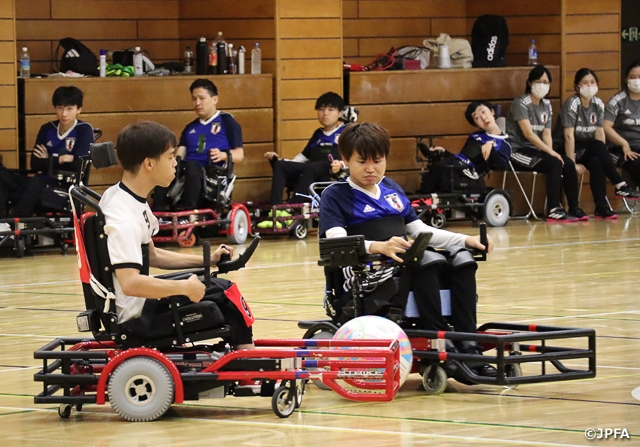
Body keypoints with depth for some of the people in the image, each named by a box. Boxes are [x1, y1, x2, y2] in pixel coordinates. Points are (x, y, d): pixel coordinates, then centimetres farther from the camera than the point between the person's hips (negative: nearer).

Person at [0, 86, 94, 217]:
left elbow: (78, 164, -10)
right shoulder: (47, 129, 14)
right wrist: (58, 160, -6)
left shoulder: (84, 130, 0)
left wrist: (48, 162, -1)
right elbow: (35, 165, 8)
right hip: (43, 183, 6)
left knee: (36, 182, -38)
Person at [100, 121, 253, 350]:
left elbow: (151, 255, 17)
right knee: (224, 293, -3)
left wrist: (206, 260, 11)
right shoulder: (123, 218, -26)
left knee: (220, 288, 20)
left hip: (140, 303, 10)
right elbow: (130, 283, -36)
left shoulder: (132, 200, 5)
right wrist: (185, 287, -26)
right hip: (134, 317, -10)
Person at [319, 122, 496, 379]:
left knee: (462, 259, -18)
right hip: (363, 276, -7)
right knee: (428, 260, -32)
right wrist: (378, 247, -34)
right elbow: (337, 244, -15)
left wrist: (465, 240, 14)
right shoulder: (335, 196, 1)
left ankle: (467, 347, -26)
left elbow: (419, 230, 28)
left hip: (405, 267, 7)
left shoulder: (393, 190, 22)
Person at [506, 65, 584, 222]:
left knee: (568, 164, -14)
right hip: (518, 151, -7)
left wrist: (551, 151, -16)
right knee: (555, 164, -27)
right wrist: (550, 152, -25)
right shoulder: (521, 103, -12)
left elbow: (546, 134, 4)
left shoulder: (546, 105, 11)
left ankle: (574, 208, -9)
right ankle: (554, 210, -28)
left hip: (535, 150, 7)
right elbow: (528, 134, -21)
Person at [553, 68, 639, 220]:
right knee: (597, 145, -31)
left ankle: (601, 207, -31)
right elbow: (569, 136, -20)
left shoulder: (598, 104, 3)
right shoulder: (572, 104, -15)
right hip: (563, 150, -5)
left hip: (586, 150, 5)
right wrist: (573, 163, -25)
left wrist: (602, 154, -16)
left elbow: (600, 133, -1)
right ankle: (620, 185, -28)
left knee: (596, 162, -30)